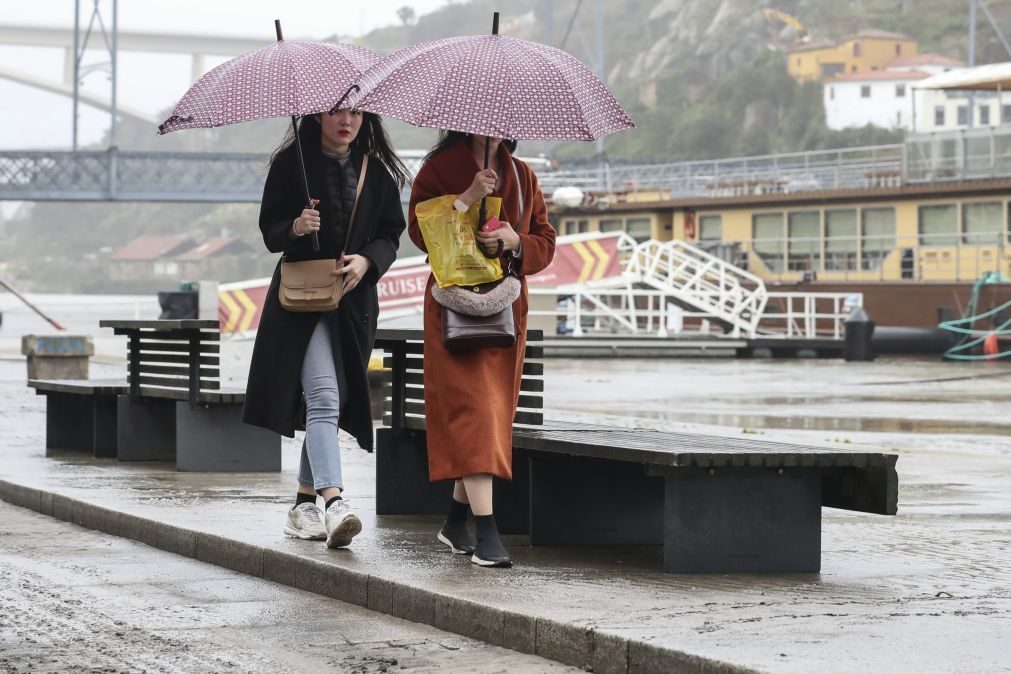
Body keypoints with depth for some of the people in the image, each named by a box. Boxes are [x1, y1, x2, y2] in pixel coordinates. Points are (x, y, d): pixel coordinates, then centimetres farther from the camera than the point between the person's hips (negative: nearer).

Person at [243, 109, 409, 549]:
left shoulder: (377, 171, 8)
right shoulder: (291, 162, 0)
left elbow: (390, 233, 7)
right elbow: (269, 228, 1)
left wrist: (367, 260, -13)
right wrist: (295, 228, -21)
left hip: (355, 298, 4)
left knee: (333, 403, 9)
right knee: (324, 397, -18)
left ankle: (304, 504, 21)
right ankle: (334, 502, -31)